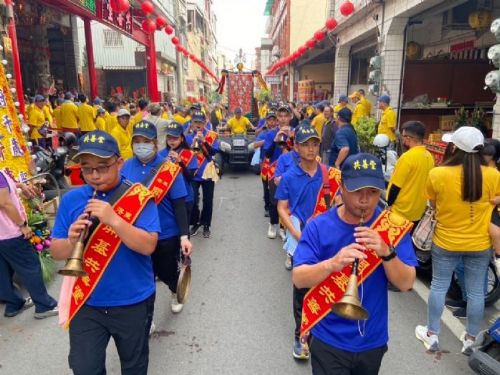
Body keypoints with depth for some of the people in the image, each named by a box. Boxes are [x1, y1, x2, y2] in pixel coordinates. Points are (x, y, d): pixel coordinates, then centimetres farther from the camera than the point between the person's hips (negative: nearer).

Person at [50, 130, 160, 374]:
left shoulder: (139, 197, -13)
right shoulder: (71, 200, -4)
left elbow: (148, 246, -22)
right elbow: (56, 252, 0)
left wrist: (113, 219, -33)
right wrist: (72, 240, -22)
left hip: (133, 303, -2)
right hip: (86, 303, 2)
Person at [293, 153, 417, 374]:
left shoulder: (393, 226, -9)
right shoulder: (318, 226, -14)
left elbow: (406, 284, -11)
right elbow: (298, 279, -19)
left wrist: (386, 252, -29)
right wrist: (332, 263, -36)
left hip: (373, 340, 3)